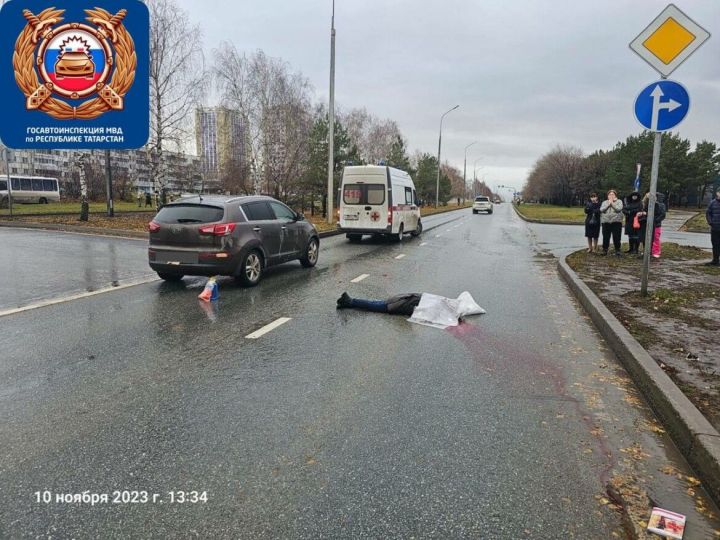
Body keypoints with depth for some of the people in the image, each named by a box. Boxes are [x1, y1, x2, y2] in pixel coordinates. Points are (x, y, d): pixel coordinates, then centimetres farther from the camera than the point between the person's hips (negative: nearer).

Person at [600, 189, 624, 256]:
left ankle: (617, 250, 8)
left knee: (616, 237, -2)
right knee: (605, 237, 4)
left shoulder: (619, 201, 8)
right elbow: (601, 209, -2)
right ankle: (605, 250, 13)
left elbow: (619, 209, -10)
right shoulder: (604, 202, 14)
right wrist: (608, 204, -7)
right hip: (606, 222, 2)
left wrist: (612, 203, -8)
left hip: (616, 222, -2)